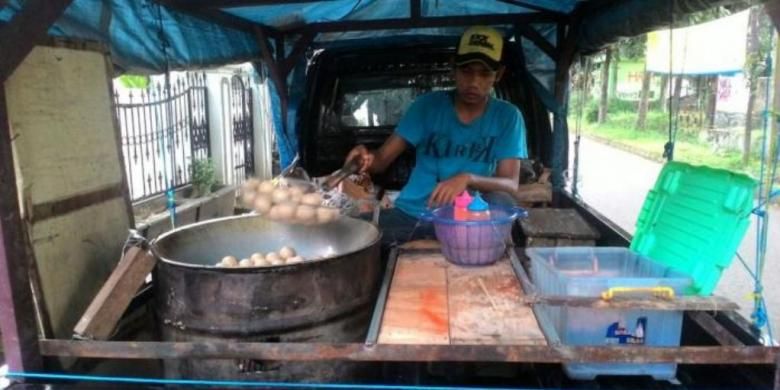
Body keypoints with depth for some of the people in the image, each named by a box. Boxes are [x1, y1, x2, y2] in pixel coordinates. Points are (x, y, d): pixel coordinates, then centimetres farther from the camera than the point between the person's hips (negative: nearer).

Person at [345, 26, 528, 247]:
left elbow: (511, 184, -9)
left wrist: (468, 179, -28)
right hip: (410, 213, 0)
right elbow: (383, 158, -3)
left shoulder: (507, 116, 0)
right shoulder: (428, 105, 0)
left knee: (500, 201, -30)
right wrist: (368, 159, -28)